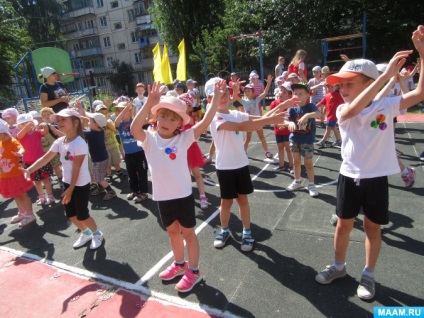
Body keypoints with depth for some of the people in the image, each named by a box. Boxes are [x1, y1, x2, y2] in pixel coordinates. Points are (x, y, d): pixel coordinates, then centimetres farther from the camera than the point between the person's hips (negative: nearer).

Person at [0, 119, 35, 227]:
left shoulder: (13, 141, -17)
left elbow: (21, 148, -39)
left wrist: (19, 153, -59)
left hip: (15, 175, -8)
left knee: (23, 194, 1)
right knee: (15, 196, 19)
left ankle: (30, 215, 11)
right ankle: (22, 213, 34)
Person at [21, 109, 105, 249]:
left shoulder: (79, 143, -23)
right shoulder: (59, 142, 1)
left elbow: (76, 168, -22)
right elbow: (45, 158, 2)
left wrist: (71, 189, -18)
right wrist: (29, 170, -12)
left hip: (81, 184, -8)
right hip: (67, 182, 8)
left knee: (82, 215, 3)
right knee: (71, 214, 15)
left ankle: (97, 234, 27)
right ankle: (85, 233, 38)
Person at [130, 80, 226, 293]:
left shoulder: (184, 138, -7)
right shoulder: (150, 139, -4)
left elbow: (204, 123, -16)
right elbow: (134, 128, -24)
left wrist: (216, 98, -20)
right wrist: (149, 104, -34)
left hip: (183, 194, -3)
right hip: (162, 196, 3)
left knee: (188, 232, 11)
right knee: (172, 231, 22)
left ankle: (194, 271, 29)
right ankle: (179, 264, 45)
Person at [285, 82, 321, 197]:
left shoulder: (310, 106, -11)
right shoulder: (292, 108, -4)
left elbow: (318, 113, -30)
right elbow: (287, 120, -12)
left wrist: (307, 115, -48)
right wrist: (291, 123, -34)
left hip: (307, 140, -3)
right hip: (294, 139, 4)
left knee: (308, 163, 4)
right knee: (296, 161, 16)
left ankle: (311, 184, 19)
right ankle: (297, 181, 34)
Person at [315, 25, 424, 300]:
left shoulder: (386, 106, -6)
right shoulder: (342, 111, -7)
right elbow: (353, 110, -30)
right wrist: (386, 75, -34)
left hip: (377, 178, -1)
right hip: (350, 177, 1)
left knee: (373, 227, 13)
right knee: (344, 225, 14)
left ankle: (369, 274, 34)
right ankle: (339, 266, 36)